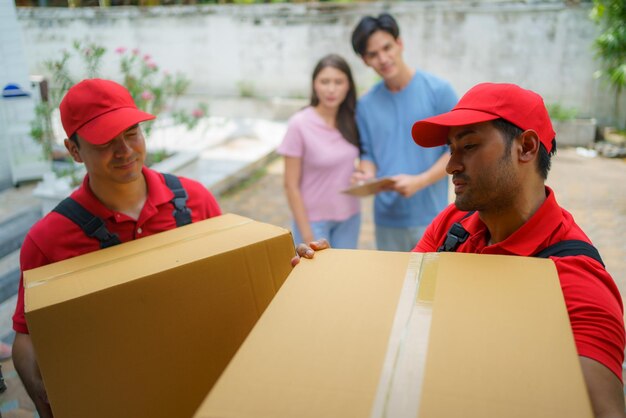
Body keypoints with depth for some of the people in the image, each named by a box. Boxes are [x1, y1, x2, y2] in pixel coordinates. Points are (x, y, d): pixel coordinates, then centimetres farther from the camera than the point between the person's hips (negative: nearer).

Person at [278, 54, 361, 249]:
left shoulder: (351, 121, -4)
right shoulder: (299, 124, -16)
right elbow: (291, 185, -13)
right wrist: (306, 234, -12)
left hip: (350, 217, 4)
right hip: (314, 219, -4)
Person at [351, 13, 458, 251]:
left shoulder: (439, 91, -7)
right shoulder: (366, 105, 3)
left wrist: (419, 181, -19)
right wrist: (367, 175, -12)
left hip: (430, 216, -3)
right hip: (386, 218, 3)